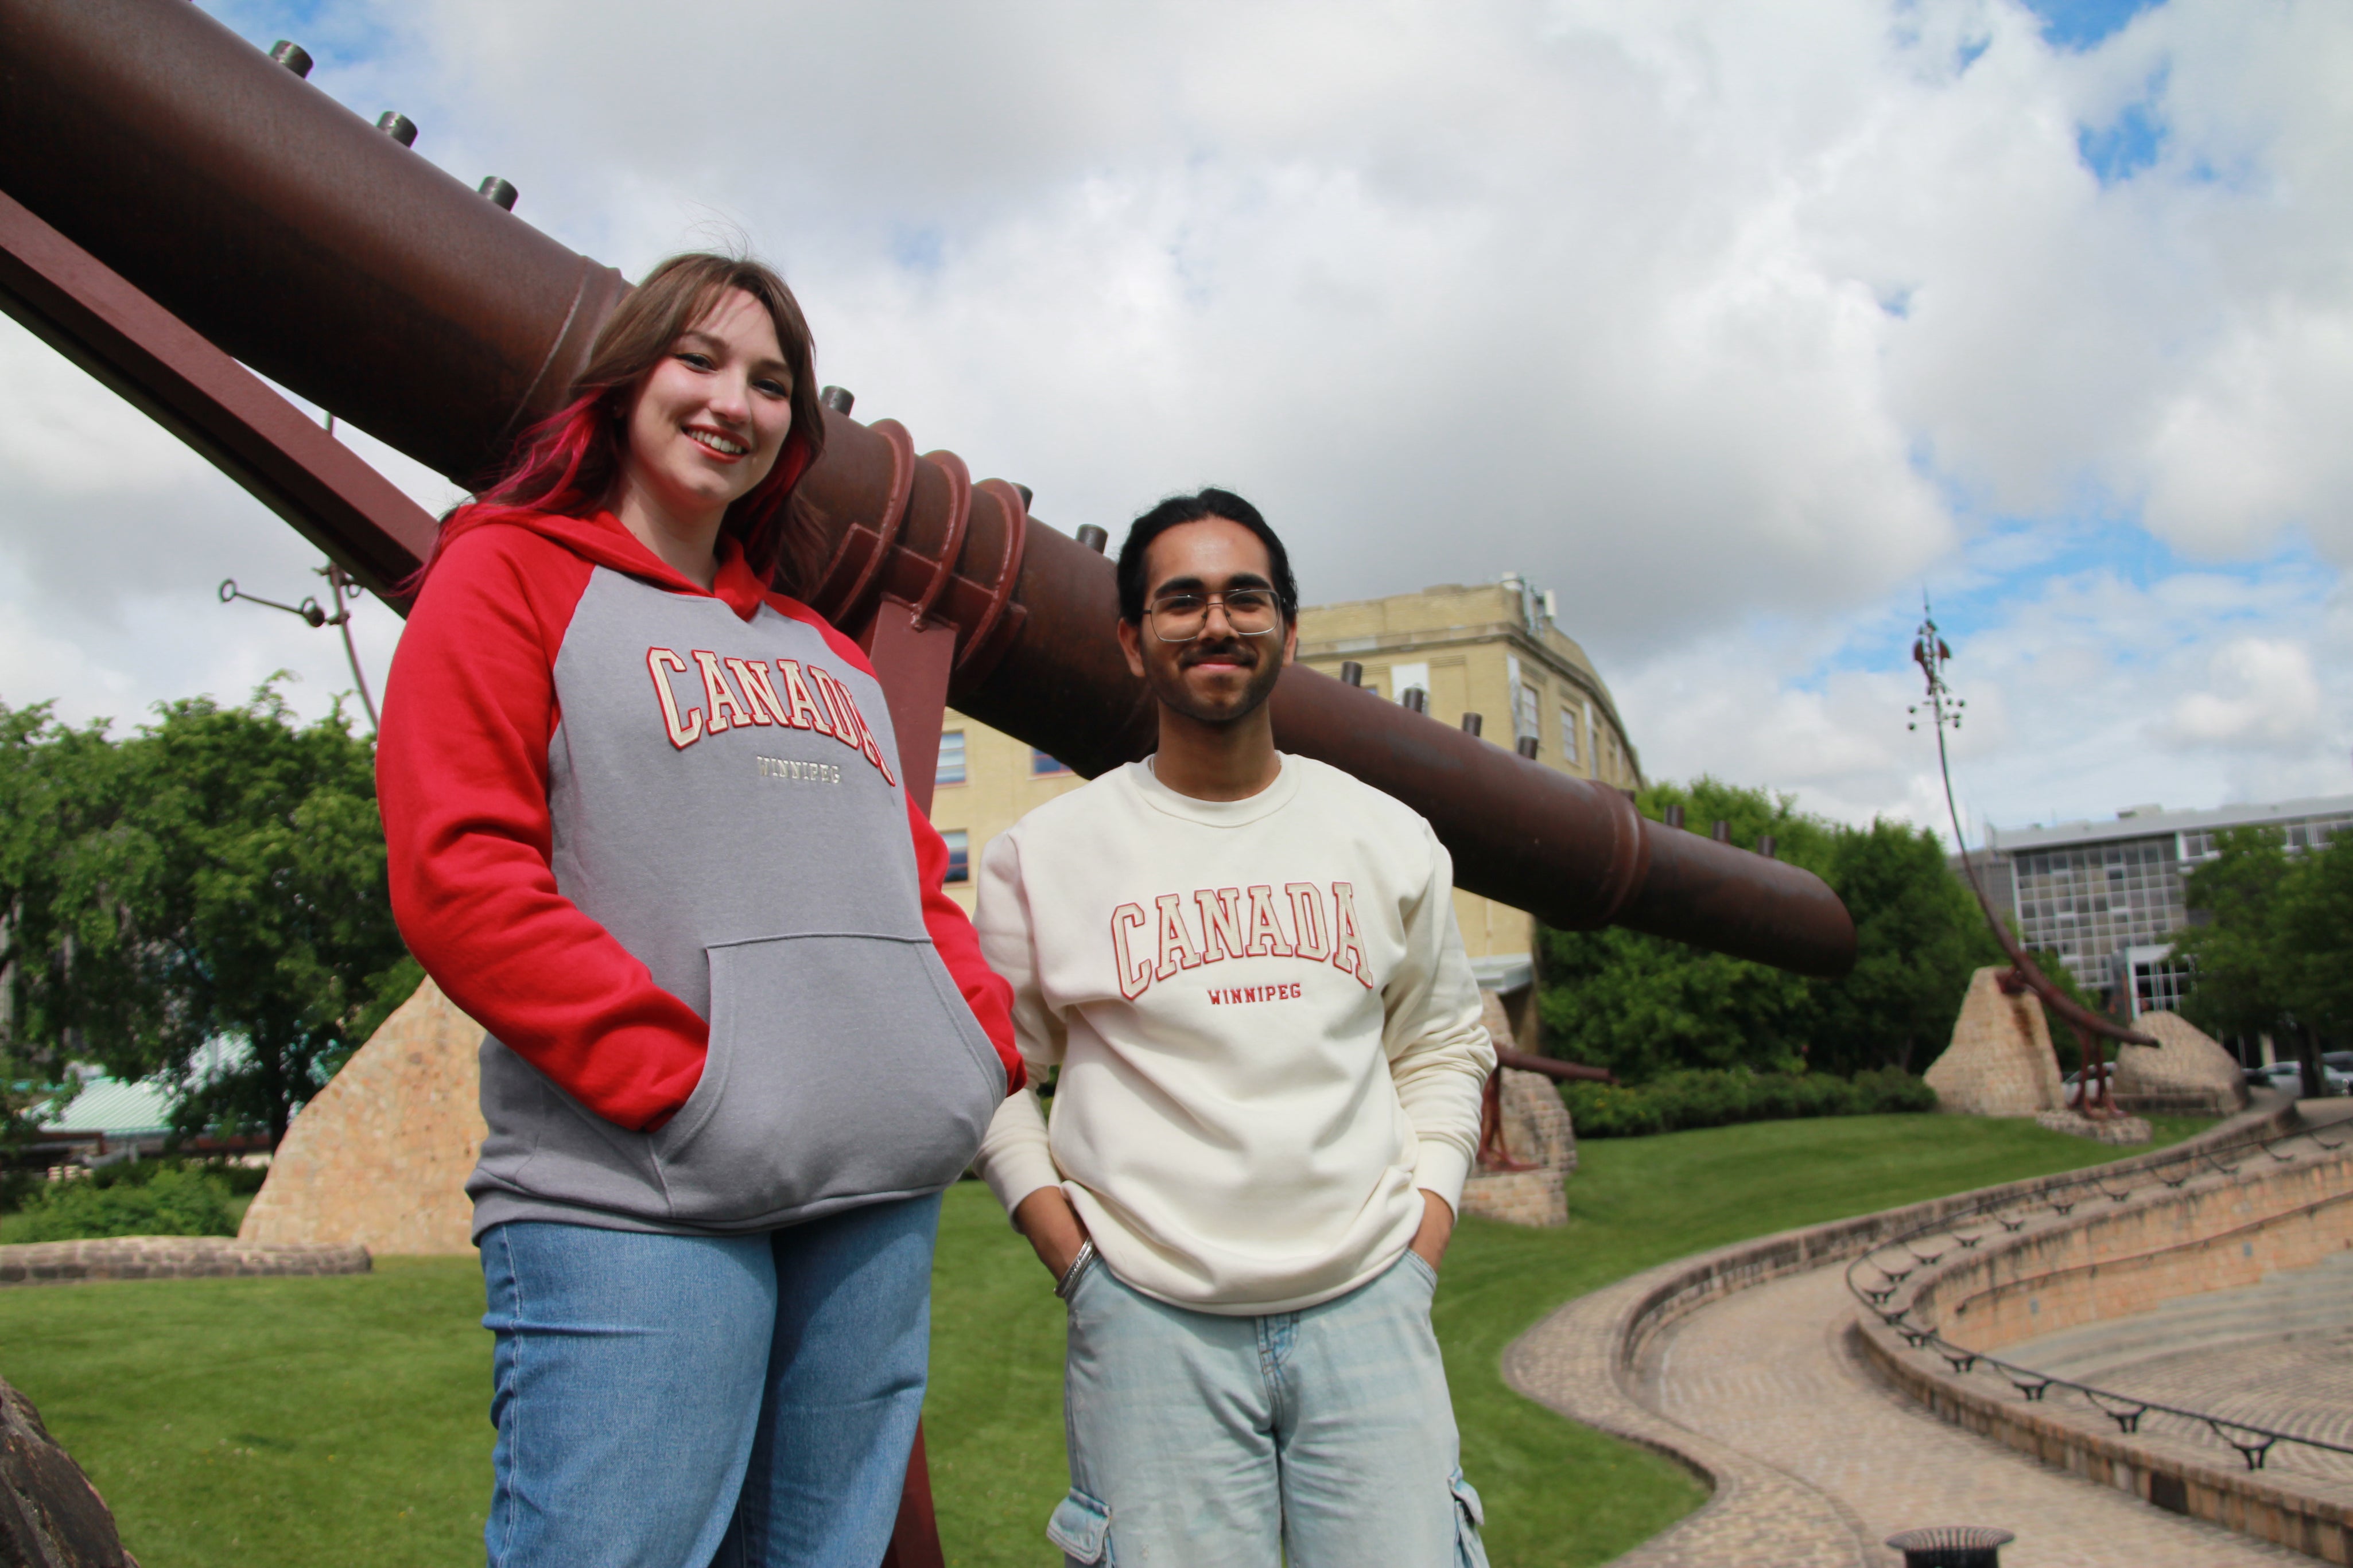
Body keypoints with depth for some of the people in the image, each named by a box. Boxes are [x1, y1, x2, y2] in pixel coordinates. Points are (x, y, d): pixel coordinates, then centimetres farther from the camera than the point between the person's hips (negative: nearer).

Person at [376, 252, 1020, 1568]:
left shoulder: (827, 653, 23)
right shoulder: (510, 574, 4)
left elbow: (913, 881, 22)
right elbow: (457, 876, -8)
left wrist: (986, 1042, 2)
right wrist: (682, 1080, -14)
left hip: (882, 1205, 6)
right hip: (636, 1205, -6)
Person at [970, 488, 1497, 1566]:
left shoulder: (1390, 840, 8)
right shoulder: (1044, 853, 1)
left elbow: (1444, 1048, 16)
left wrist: (1425, 1229, 5)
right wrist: (1071, 1255, -1)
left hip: (1368, 1307, 2)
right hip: (1149, 1321, -2)